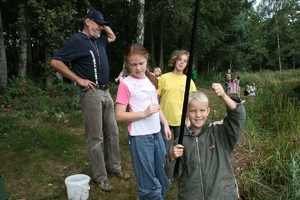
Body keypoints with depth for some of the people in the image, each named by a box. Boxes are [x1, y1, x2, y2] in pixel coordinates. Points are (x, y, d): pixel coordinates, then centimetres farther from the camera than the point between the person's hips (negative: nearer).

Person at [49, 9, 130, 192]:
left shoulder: (98, 40, 14)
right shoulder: (77, 40, -9)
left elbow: (112, 37, 36)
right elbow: (55, 62, -14)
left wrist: (104, 26, 16)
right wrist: (79, 79, -16)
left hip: (106, 92, 8)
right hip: (91, 93, -8)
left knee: (112, 132, 14)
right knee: (96, 137, 0)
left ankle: (114, 166, 29)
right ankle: (101, 177, 11)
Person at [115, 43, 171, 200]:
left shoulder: (151, 79, 6)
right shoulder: (126, 84, -13)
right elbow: (119, 116, -15)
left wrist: (165, 124, 13)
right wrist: (144, 113, -23)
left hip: (156, 134, 6)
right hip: (140, 137, -6)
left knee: (164, 178, 18)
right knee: (149, 183, 6)